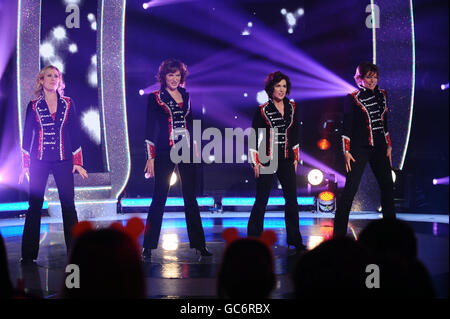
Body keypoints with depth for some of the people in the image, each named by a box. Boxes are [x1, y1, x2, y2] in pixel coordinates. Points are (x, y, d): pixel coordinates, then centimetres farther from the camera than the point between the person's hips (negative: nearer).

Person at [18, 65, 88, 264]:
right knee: (34, 206, 1)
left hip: (63, 160, 0)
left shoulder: (68, 104, 7)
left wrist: (77, 161, 3)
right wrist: (25, 165, 5)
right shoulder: (33, 106, 6)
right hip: (39, 161, 0)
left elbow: (75, 133, 8)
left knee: (68, 204, -1)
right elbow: (27, 135, 8)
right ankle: (28, 254, 8)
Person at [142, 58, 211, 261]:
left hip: (186, 152, 4)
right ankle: (148, 247, 3)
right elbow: (150, 129, -2)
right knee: (159, 198, -4)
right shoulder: (155, 98, 0)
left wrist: (194, 148, 13)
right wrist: (150, 158, -7)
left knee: (190, 197, 7)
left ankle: (199, 244, 12)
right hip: (164, 153, -4)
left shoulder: (185, 96, 13)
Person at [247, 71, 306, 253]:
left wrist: (295, 158, 13)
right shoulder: (262, 110, -5)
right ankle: (253, 238, 8)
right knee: (261, 201, -1)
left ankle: (294, 239, 14)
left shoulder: (292, 108, 7)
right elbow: (253, 137, -3)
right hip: (267, 161, -4)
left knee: (292, 200, 4)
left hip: (286, 160, 4)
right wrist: (256, 162, -7)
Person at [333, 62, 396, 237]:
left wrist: (388, 146, 15)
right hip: (359, 149, -6)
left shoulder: (382, 95, 12)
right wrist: (346, 151, -11)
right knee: (350, 189, -9)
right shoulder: (353, 98, -4)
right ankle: (339, 232, -5)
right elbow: (347, 127, -6)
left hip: (379, 148, 6)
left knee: (387, 186, 9)